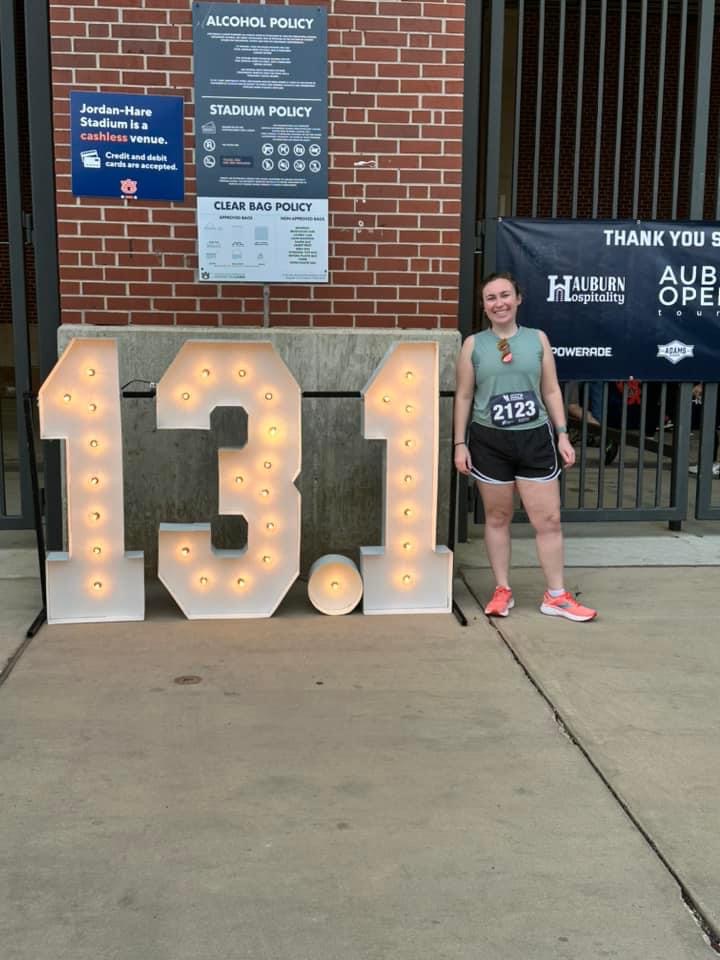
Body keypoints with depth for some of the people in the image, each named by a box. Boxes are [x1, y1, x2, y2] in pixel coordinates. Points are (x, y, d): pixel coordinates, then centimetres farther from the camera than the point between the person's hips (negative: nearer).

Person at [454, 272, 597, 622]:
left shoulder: (537, 339, 5)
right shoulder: (473, 344, 2)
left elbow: (551, 391, 7)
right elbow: (463, 396, 3)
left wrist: (562, 435, 2)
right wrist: (460, 444, -1)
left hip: (535, 438, 1)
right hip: (489, 441, -1)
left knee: (549, 519, 1)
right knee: (497, 517, 9)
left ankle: (556, 596, 12)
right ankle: (502, 591, 21)